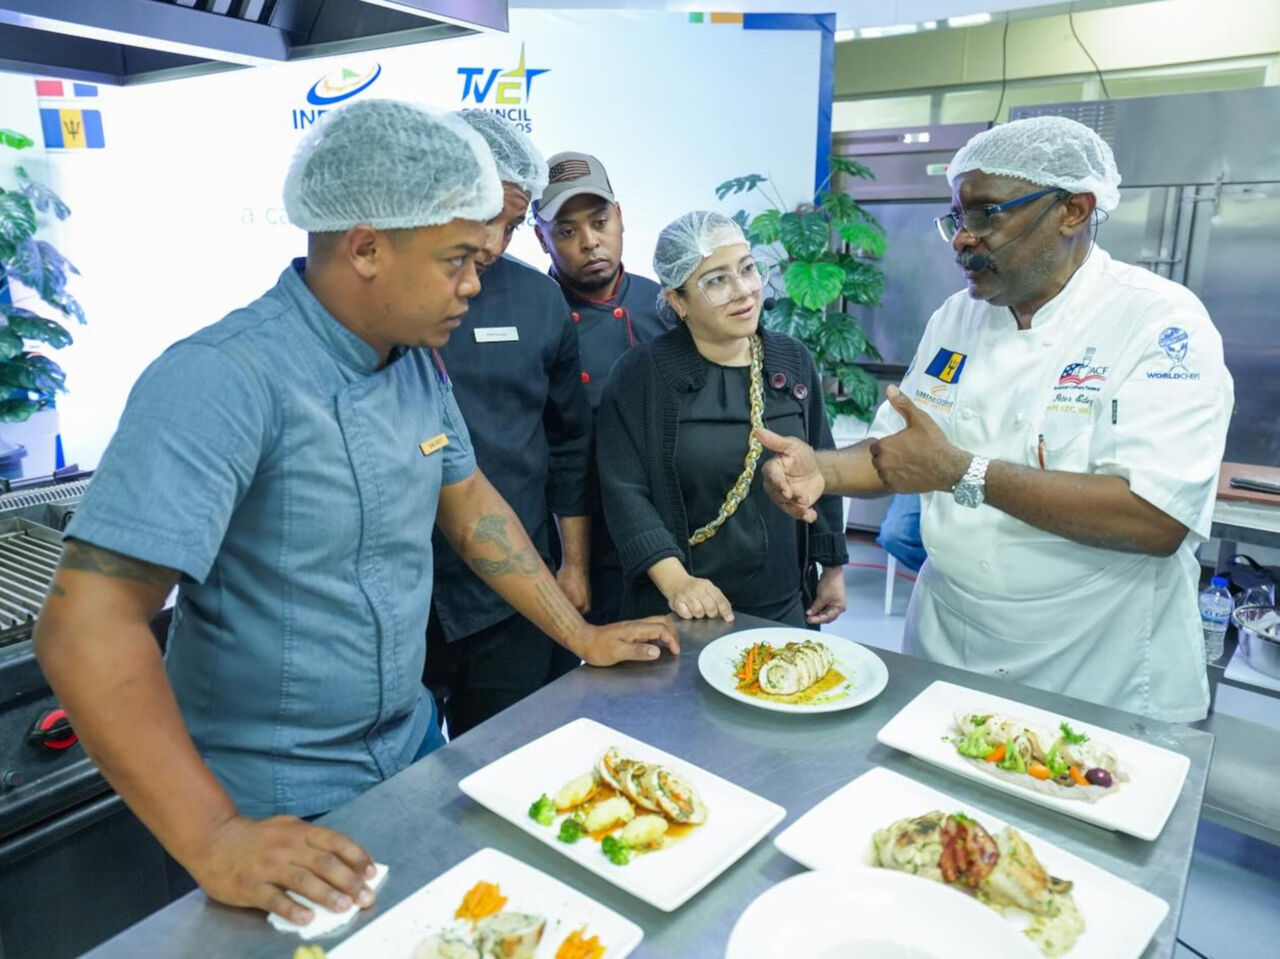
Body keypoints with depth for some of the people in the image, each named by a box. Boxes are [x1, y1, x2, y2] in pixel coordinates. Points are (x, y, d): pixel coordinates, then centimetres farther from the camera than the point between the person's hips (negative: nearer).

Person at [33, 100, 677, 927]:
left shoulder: (418, 359, -2)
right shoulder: (225, 379, -26)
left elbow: (469, 504, 8)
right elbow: (89, 625, -29)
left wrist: (581, 634, 6)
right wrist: (214, 842, -30)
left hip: (412, 745, 7)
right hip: (279, 815, -7)